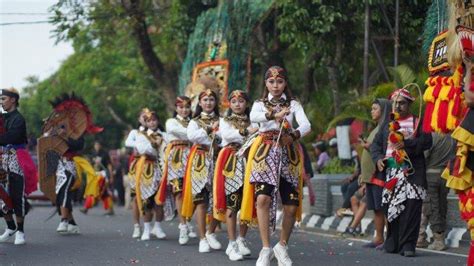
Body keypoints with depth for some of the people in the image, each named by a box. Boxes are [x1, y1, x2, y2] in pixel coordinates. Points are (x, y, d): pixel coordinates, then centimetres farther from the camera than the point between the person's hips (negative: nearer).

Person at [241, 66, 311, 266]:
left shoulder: (293, 104, 11)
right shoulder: (260, 104, 11)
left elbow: (306, 125, -6)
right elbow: (253, 117, -15)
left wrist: (293, 135, -28)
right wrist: (273, 115, -34)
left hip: (288, 154, 2)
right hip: (265, 153, -1)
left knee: (292, 204, -2)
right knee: (263, 198, -22)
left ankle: (282, 246, 20)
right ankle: (266, 249, -17)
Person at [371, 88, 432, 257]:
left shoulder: (418, 122, 7)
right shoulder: (387, 125, 19)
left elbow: (426, 141, -7)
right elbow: (375, 144, 18)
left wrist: (407, 144, -17)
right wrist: (378, 158, -1)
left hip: (411, 172, -4)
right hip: (390, 171, 4)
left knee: (411, 207, -11)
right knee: (390, 208, 4)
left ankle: (407, 244, -10)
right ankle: (392, 243, 14)